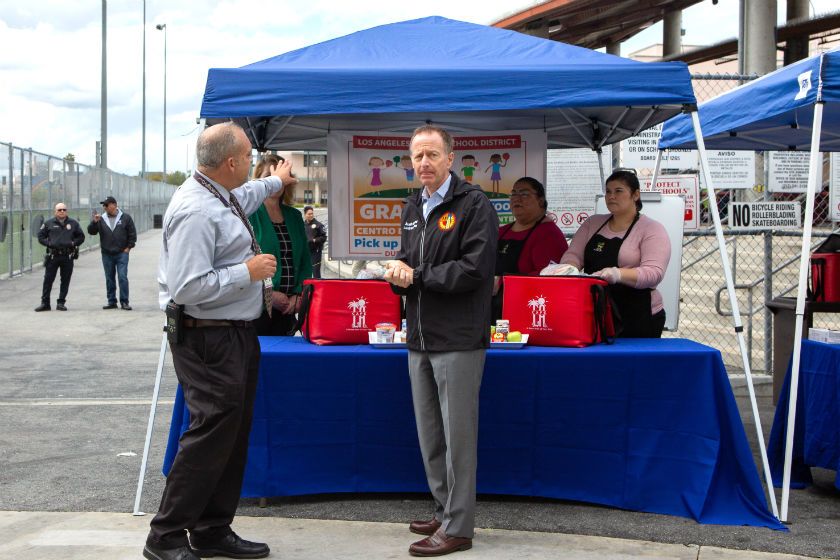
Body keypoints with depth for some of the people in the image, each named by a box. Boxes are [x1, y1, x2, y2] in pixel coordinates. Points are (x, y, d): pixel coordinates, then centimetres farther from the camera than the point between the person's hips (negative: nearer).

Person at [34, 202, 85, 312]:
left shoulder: (73, 223, 7)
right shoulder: (49, 223, 6)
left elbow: (81, 237, 12)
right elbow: (40, 236, 10)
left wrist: (73, 243, -5)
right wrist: (48, 243, -7)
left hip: (68, 256, 1)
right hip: (53, 256, -1)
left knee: (65, 280, 4)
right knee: (48, 279, -1)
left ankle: (61, 303, 13)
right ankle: (45, 303, 6)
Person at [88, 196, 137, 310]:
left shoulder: (125, 218, 1)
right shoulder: (101, 219, 6)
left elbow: (132, 233, 5)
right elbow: (91, 231, 3)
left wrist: (129, 247, -1)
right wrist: (94, 222, -13)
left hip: (122, 253, -3)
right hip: (107, 254, 3)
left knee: (123, 277, -9)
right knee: (109, 279, 8)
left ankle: (124, 302, -3)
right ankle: (112, 301, 16)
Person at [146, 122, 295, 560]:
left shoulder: (224, 197, 10)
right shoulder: (195, 212, -21)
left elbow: (245, 197, 38)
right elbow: (188, 289, -27)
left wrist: (275, 181, 54)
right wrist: (248, 272, -18)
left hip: (239, 334, 11)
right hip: (208, 340, -11)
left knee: (235, 433, 13)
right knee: (212, 434, -10)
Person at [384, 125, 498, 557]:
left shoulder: (474, 205, -9)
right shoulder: (413, 209, 16)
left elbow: (474, 267, -18)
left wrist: (416, 275, -12)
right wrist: (399, 270, -4)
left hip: (458, 339, -8)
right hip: (420, 338, 8)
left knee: (458, 436, -3)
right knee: (429, 435, 15)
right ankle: (445, 511, 28)